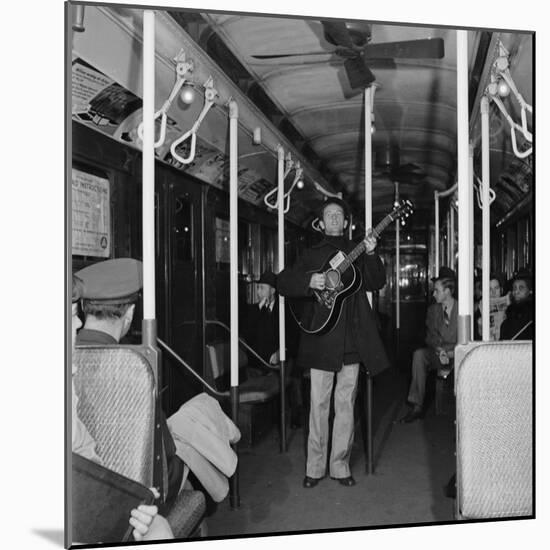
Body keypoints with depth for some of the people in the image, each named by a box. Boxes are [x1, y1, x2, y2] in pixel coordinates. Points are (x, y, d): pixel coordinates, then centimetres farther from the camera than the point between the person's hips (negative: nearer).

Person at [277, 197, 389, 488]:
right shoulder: (311, 254, 11)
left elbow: (376, 283, 3)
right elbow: (283, 282, 3)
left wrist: (371, 255, -13)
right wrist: (309, 281, -15)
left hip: (352, 338, 1)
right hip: (321, 336, -1)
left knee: (345, 403, 6)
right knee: (319, 403, 1)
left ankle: (340, 465, 16)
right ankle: (315, 467, 11)